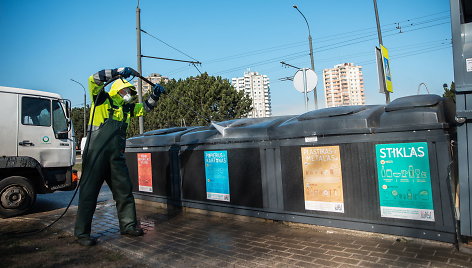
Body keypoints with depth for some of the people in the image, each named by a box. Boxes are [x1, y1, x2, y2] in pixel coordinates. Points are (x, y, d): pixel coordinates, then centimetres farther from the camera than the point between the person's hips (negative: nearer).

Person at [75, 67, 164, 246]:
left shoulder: (126, 108, 19)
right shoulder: (103, 100, 1)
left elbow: (145, 108, 29)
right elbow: (93, 80, -13)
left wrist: (155, 95, 14)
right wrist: (119, 72, -18)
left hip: (116, 156, 7)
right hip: (96, 154, -7)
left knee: (124, 191, 9)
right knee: (89, 192, 0)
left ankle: (128, 225, 21)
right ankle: (82, 232, 10)